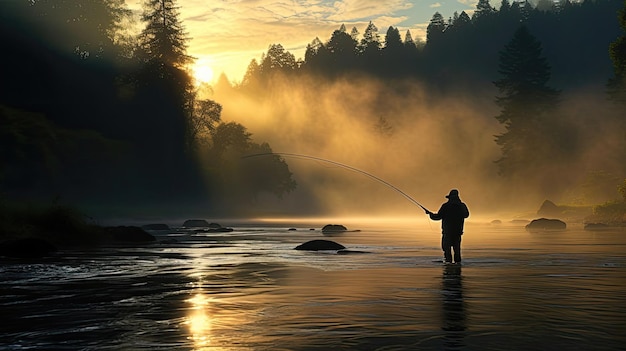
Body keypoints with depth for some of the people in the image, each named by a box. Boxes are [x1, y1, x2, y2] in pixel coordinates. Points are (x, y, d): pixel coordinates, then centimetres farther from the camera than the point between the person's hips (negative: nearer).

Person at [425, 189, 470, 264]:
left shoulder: (445, 206, -10)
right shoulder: (462, 206, 2)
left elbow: (438, 216, -10)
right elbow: (466, 214, 19)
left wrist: (430, 214, 5)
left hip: (447, 230, -4)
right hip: (458, 230, 4)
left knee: (446, 246, 2)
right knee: (457, 246, 13)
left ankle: (448, 260, -4)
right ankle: (458, 260, 10)